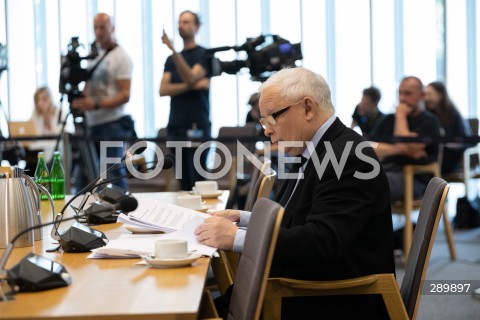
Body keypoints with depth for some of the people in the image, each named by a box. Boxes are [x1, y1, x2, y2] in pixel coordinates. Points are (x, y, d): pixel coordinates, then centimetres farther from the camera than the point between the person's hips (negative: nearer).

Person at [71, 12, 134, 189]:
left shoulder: (120, 57, -6)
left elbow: (124, 95, -13)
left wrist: (96, 105, -24)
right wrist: (80, 98, 1)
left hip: (112, 124, -7)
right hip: (92, 124, 7)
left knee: (113, 174, -10)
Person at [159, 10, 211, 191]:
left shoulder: (203, 55, 1)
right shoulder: (171, 60, 16)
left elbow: (190, 78, -16)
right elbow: (163, 90, 3)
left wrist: (174, 50, -26)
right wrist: (192, 86, -10)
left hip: (196, 127, -5)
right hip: (176, 125, 5)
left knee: (197, 179, -8)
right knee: (183, 179, 6)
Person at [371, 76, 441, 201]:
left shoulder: (429, 121, 7)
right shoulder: (389, 119, 23)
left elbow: (409, 147, -11)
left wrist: (401, 116, 1)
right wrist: (398, 149, -10)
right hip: (383, 170, 5)